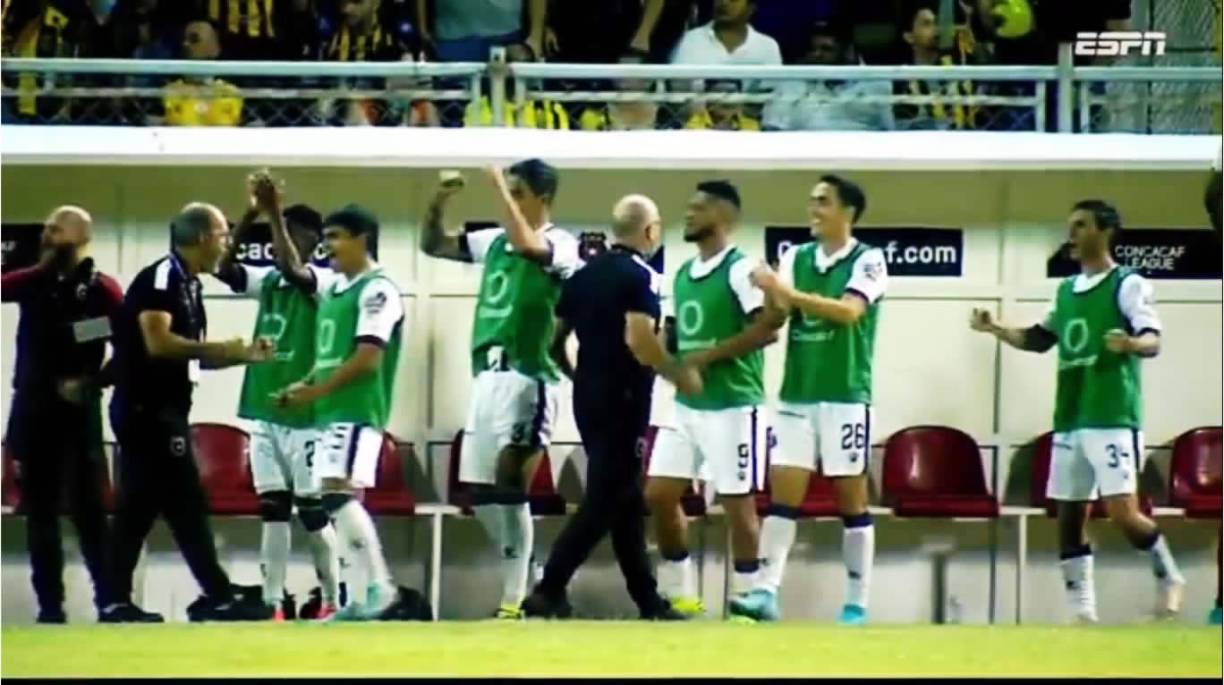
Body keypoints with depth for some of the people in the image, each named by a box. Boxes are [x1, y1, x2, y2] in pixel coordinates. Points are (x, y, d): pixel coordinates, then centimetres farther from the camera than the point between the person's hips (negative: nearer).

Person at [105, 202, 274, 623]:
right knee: (187, 505, -8)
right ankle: (219, 598, -7)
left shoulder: (188, 285, 16)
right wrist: (220, 349, -17)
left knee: (139, 505, 10)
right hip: (146, 410, -10)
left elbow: (189, 356, 19)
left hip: (162, 411, 10)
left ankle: (117, 602, 12)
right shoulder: (160, 278, -14)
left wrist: (243, 355, 7)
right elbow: (158, 343, -24)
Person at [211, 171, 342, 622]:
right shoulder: (267, 280, 10)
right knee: (272, 509, 4)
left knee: (312, 511, -1)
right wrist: (252, 215, -10)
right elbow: (225, 269, -2)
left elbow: (291, 268, -27)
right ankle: (274, 608, 4)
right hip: (263, 412, 6)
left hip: (304, 416, -6)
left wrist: (274, 213, -28)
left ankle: (332, 602, 9)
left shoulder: (324, 281, -8)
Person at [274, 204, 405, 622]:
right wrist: (305, 386, 7)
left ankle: (380, 586, -17)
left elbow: (367, 359, -17)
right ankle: (370, 592, 10)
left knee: (339, 492, -18)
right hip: (332, 412, 10)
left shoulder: (377, 290, -10)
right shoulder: (333, 289, 18)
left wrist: (315, 392, -14)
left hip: (357, 412, -10)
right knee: (339, 498, 7)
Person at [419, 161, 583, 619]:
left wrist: (500, 186, -22)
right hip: (487, 376, 8)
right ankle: (522, 578, 21)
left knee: (509, 489, -13)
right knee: (481, 492, 9)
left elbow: (528, 245, -30)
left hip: (527, 379, -8)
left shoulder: (561, 244, -7)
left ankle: (514, 601, -10)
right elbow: (433, 246, 22)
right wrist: (437, 205, 4)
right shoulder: (494, 241, 14)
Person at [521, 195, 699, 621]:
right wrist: (681, 375, -12)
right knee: (603, 502, -7)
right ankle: (548, 593, -14)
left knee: (627, 500, 14)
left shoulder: (583, 275, 12)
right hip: (621, 402, -8)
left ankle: (647, 599, 19)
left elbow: (554, 339, 15)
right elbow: (638, 340, -24)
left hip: (589, 399, 8)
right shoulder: (639, 276, -12)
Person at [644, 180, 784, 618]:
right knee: (659, 495, 6)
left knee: (737, 503, -2)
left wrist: (709, 356, -19)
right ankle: (680, 593, 17)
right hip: (686, 405, 8)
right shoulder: (683, 274, 13)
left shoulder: (742, 269, -12)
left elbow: (769, 328, -20)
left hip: (733, 405, -8)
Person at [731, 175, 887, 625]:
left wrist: (788, 293, -28)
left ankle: (857, 604, 7)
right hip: (795, 394, 4)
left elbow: (849, 311, -21)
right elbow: (777, 312, -3)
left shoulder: (868, 261, -5)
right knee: (782, 492, -3)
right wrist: (772, 294, -25)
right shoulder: (795, 258, 9)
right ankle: (767, 591, -6)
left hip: (846, 397, -4)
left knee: (851, 497, 2)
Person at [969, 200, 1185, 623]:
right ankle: (1081, 609, 9)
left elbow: (1153, 341, -15)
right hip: (1069, 421, 7)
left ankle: (1169, 578, 11)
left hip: (1113, 419, -7)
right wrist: (995, 329, 12)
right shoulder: (1066, 290, 16)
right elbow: (1040, 339, 26)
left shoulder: (1128, 284, -5)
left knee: (1122, 513, -12)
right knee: (1068, 516, 4)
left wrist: (1131, 344, -38)